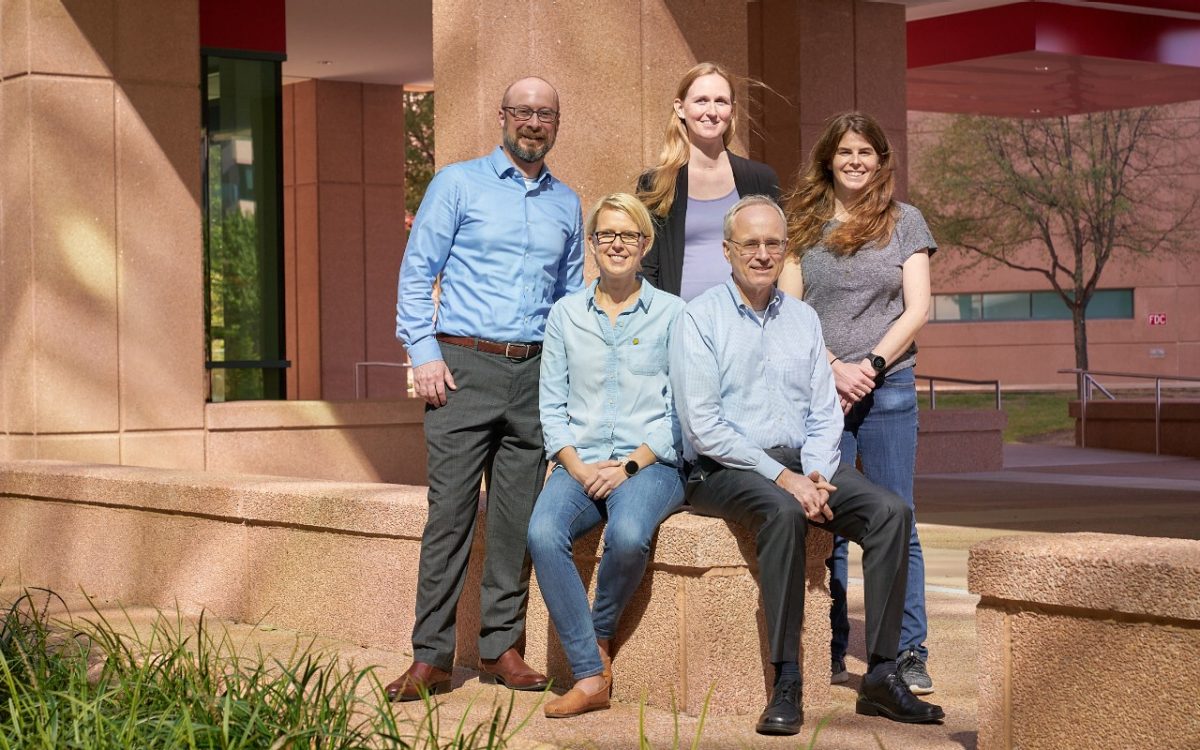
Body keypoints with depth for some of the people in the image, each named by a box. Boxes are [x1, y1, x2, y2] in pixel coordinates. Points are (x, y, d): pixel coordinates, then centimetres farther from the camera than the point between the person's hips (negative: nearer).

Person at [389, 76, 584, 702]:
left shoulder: (566, 204, 16)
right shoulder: (458, 183, 4)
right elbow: (417, 272, 1)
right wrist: (423, 352, -9)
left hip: (534, 374, 4)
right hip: (464, 367, -4)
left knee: (518, 515, 4)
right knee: (450, 510, -7)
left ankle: (501, 646, 13)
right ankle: (431, 656, -3)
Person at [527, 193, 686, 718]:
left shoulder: (672, 314, 5)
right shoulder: (565, 314, 13)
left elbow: (681, 410, 0)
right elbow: (552, 405, 10)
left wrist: (631, 466, -11)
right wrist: (577, 466, -6)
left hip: (650, 464, -2)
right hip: (581, 463, 3)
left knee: (628, 535, -35)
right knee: (543, 534, -29)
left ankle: (601, 633, -4)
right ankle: (590, 676, -24)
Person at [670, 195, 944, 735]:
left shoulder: (803, 319, 14)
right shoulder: (699, 319, -3)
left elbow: (825, 414, 11)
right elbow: (702, 426, -11)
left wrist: (814, 476, -10)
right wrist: (780, 477, -17)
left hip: (801, 464, 5)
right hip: (721, 470, -5)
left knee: (890, 511, -19)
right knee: (783, 511, -37)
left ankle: (881, 676, -18)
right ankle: (785, 684, -34)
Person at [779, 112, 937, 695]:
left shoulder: (905, 222, 10)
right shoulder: (804, 224, 10)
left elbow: (917, 309, 4)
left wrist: (872, 364, -8)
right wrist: (832, 367, -8)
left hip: (888, 388, 0)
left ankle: (908, 653, 3)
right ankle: (828, 655, 9)